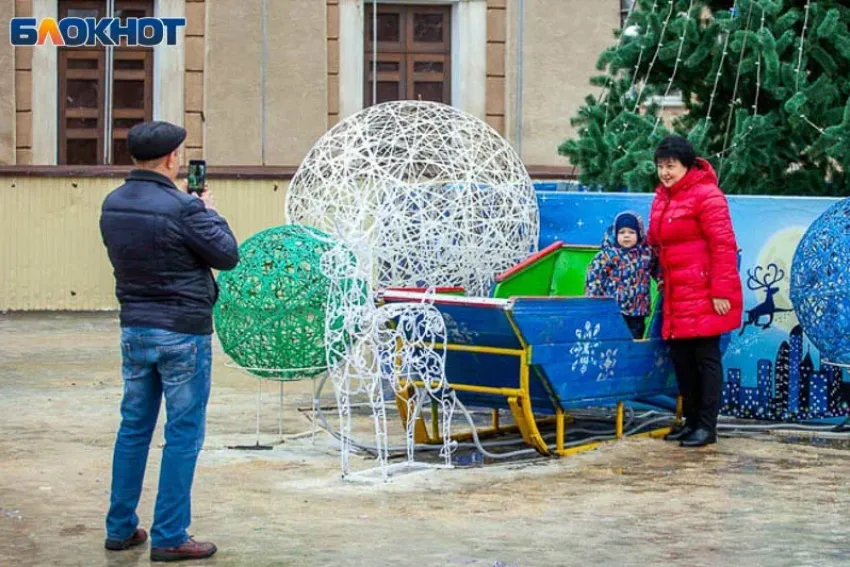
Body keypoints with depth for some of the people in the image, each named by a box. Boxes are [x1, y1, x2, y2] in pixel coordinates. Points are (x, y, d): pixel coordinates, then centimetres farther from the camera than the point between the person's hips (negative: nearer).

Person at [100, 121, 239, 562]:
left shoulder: (112, 205, 3)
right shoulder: (182, 208, -19)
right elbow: (228, 256, -10)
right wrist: (209, 211, 6)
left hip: (134, 329, 7)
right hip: (182, 332, -7)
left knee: (133, 427, 16)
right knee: (183, 435, 1)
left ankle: (120, 528, 22)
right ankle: (169, 537, 4)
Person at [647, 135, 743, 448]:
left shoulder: (706, 195, -12)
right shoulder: (662, 198, 14)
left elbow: (723, 245, -16)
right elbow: (657, 243, 24)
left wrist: (721, 291, -19)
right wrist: (662, 279, 17)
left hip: (704, 294, -9)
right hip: (676, 294, 9)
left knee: (706, 357, -3)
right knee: (681, 357, 11)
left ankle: (707, 426, 2)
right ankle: (691, 420, 22)